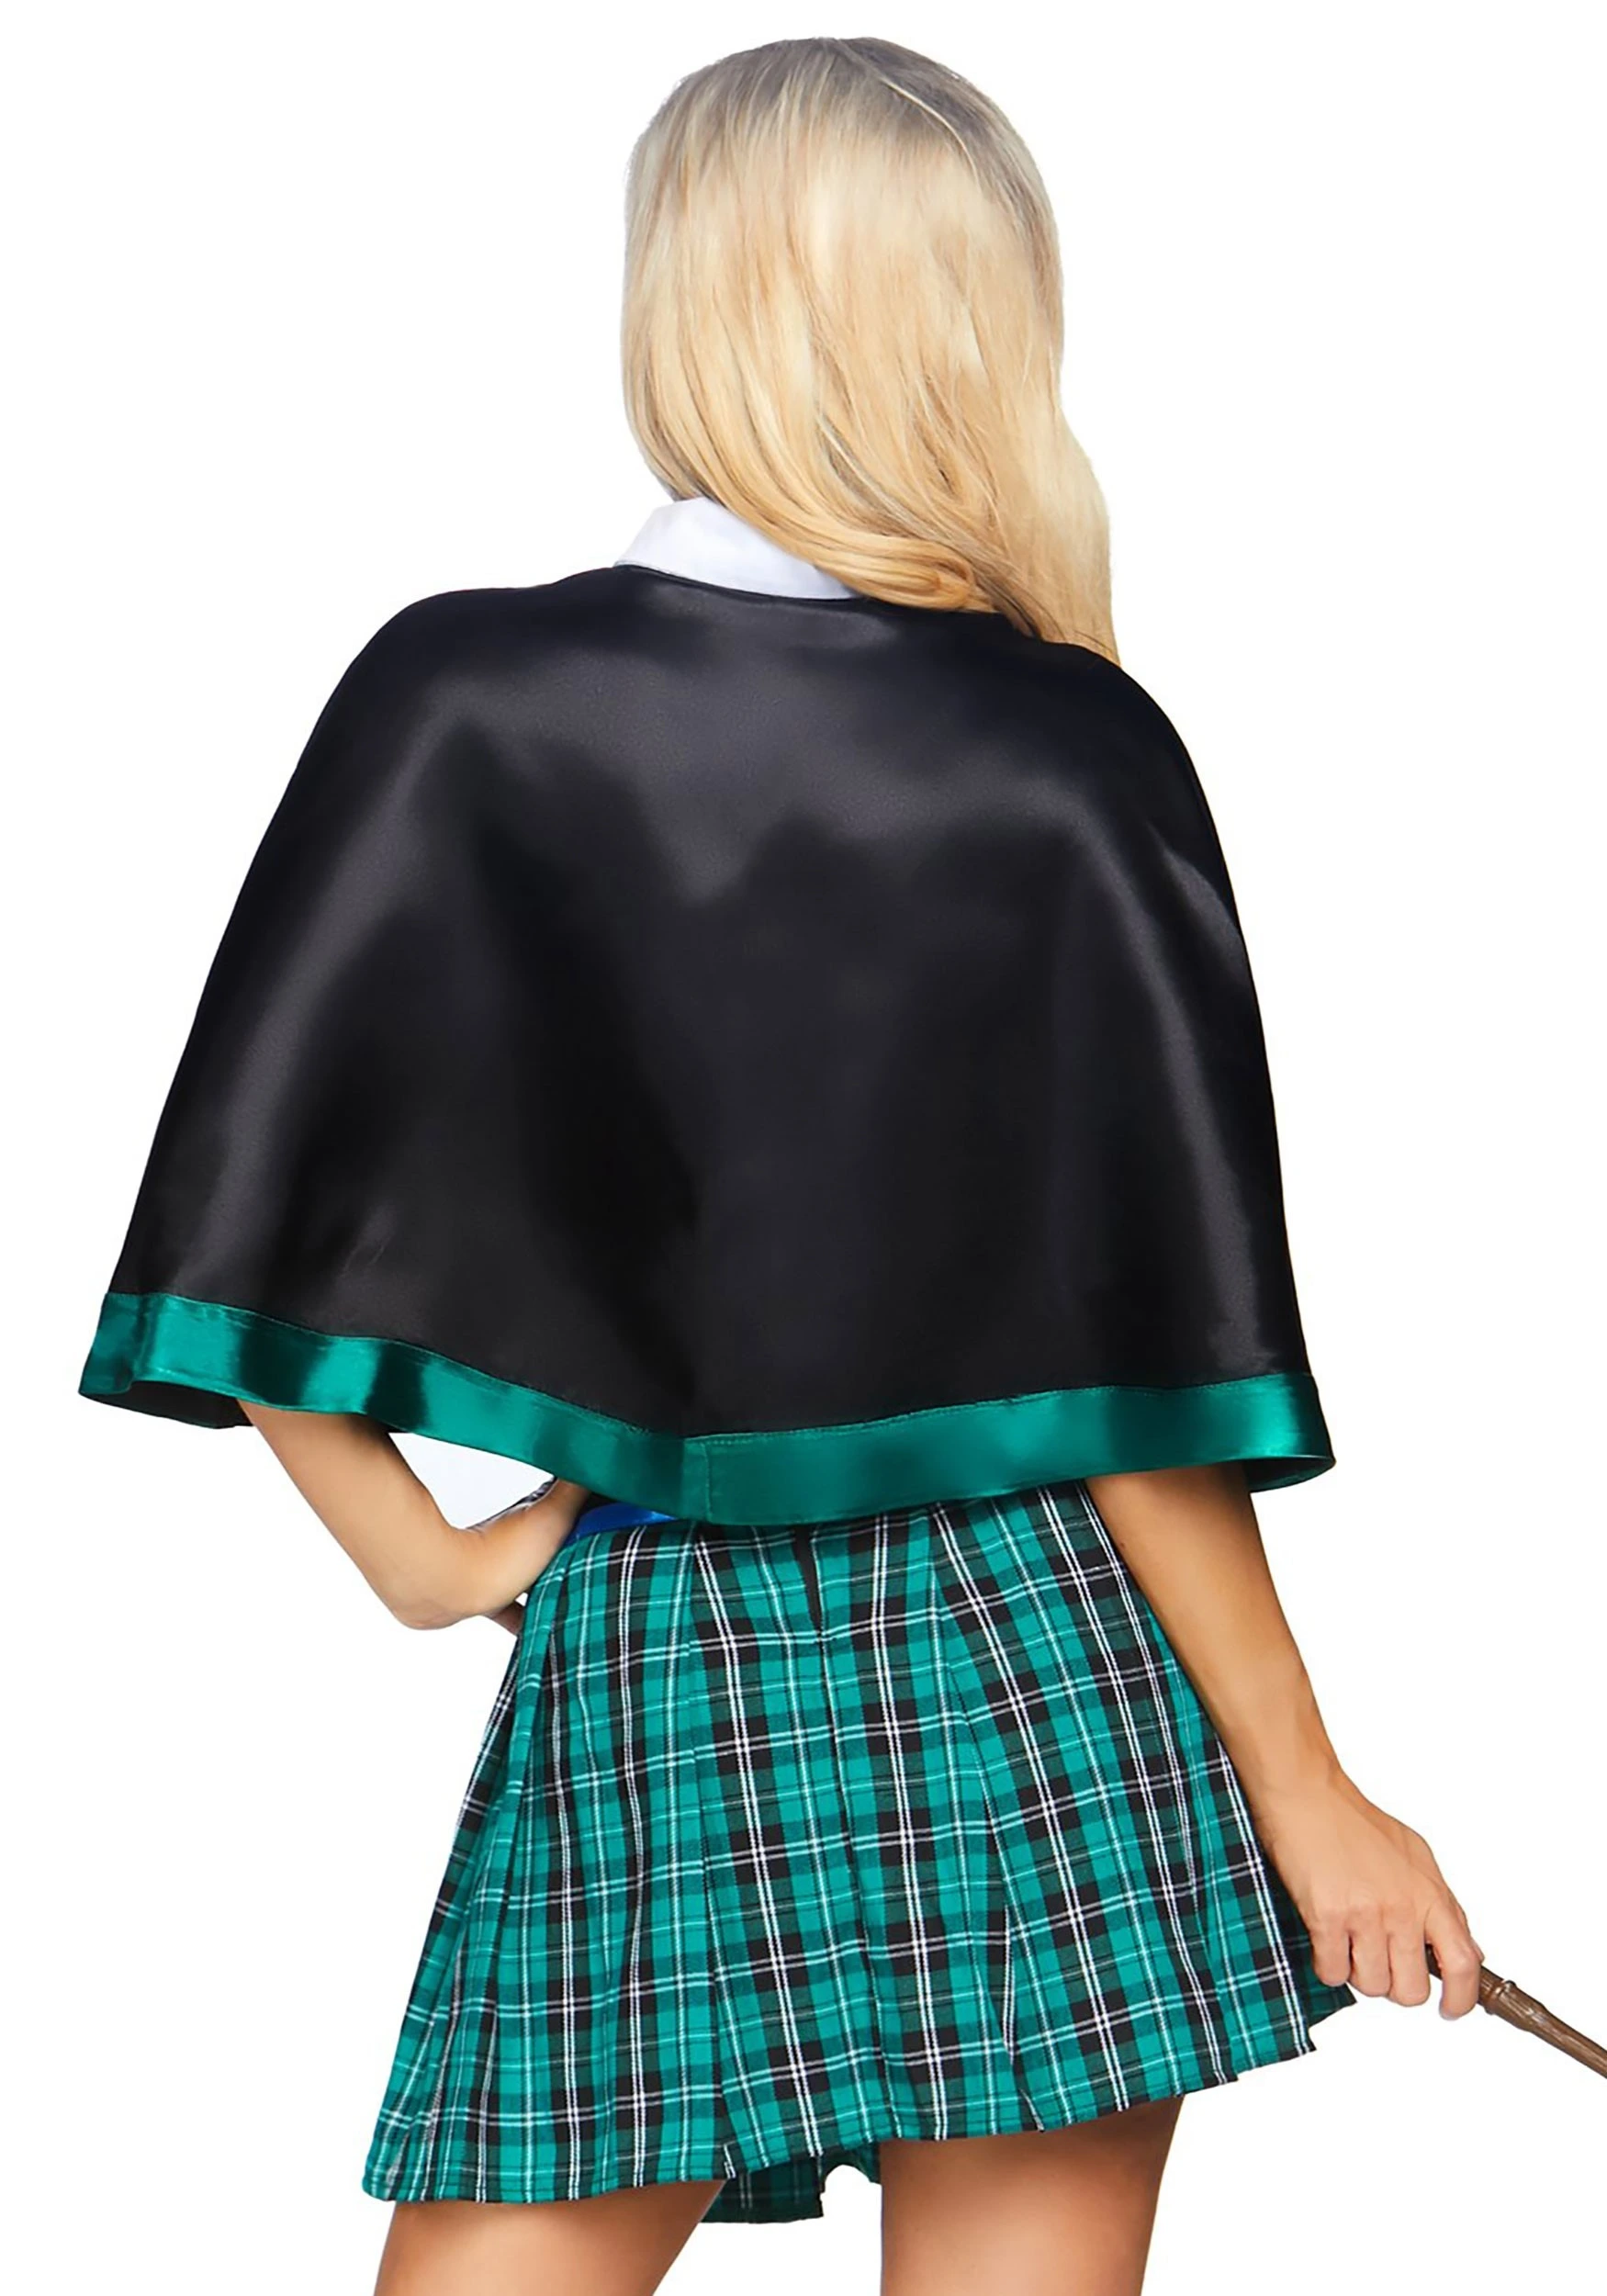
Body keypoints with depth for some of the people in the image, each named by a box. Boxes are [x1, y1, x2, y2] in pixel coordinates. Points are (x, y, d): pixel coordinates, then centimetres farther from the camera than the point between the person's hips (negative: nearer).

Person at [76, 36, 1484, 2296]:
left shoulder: (459, 702, -4)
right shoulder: (1068, 753, -7)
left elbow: (238, 1232, -6)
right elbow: (1138, 1360, -7)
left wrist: (427, 1560, 5)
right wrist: (1300, 1789, 1)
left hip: (647, 1686, 1)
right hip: (1030, 1691, -1)